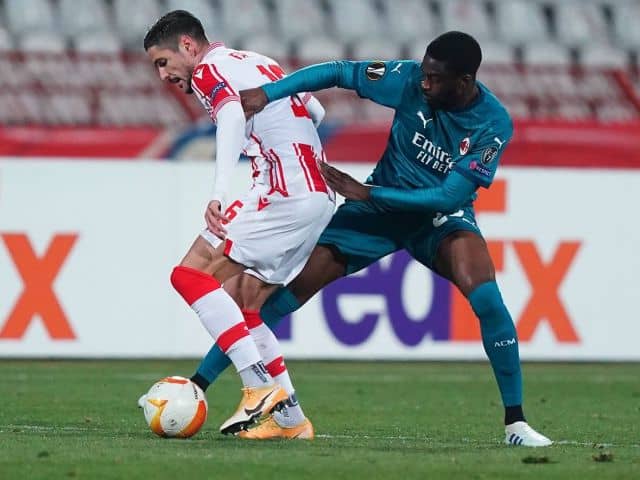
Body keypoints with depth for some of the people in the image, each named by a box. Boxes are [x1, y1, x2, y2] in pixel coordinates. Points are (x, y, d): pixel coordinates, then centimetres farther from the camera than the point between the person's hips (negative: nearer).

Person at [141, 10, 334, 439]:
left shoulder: (209, 70, -4)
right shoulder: (257, 62, 23)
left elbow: (233, 116, -25)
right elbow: (317, 112, 30)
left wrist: (220, 192, -38)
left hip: (285, 195, -9)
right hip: (321, 198, 9)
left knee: (191, 274, -11)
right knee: (240, 307, 13)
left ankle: (261, 386, -19)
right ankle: (291, 419, 10)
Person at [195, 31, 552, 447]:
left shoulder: (494, 124, -23)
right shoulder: (411, 80, -18)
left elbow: (450, 196, -24)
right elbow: (339, 72, -13)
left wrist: (367, 193, -26)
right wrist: (267, 93, -27)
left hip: (440, 213, -2)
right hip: (381, 205, 2)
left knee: (485, 295, -29)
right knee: (291, 286, -9)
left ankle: (515, 423, -18)